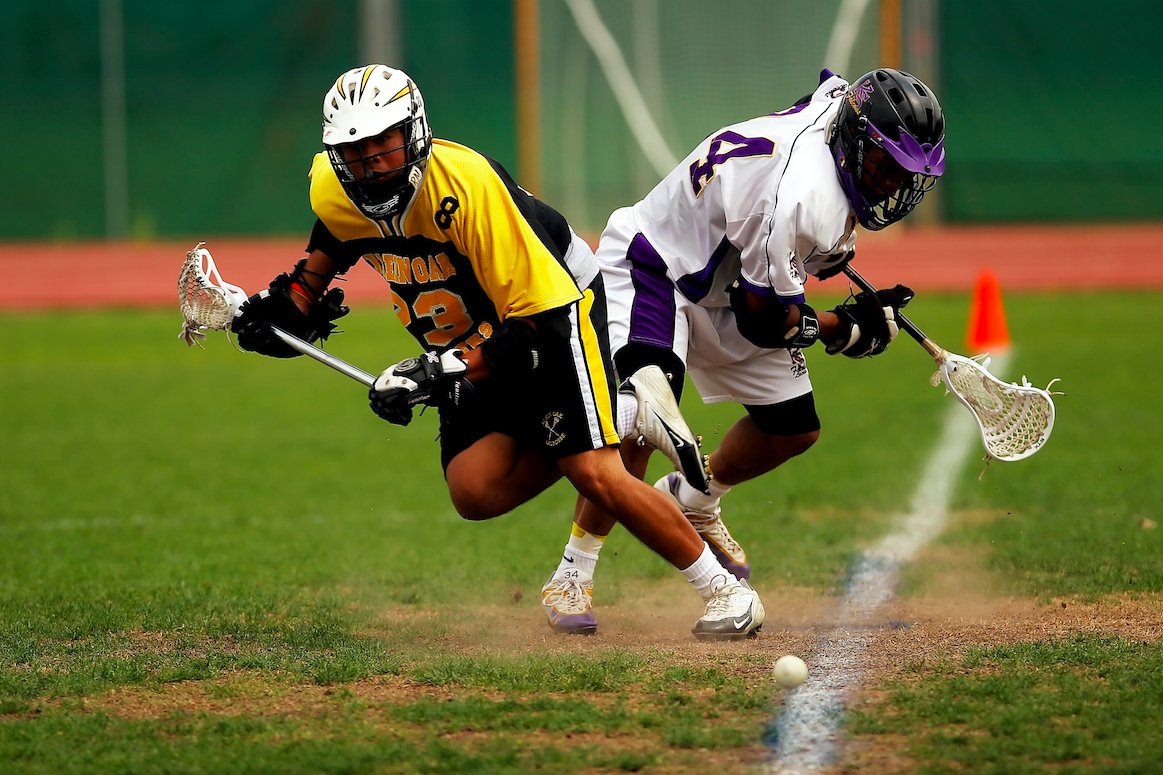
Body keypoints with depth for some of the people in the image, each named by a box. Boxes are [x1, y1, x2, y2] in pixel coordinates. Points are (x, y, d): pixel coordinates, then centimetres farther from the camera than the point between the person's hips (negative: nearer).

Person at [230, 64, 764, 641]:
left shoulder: (467, 186, -34)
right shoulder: (332, 189, -14)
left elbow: (537, 321, -31)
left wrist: (443, 374, -36)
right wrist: (294, 305, 2)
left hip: (556, 307, -7)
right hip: (466, 343, 7)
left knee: (595, 475, -21)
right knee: (475, 493, -11)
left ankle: (722, 588, -4)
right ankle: (626, 412, 6)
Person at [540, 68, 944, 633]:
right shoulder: (802, 199, -37)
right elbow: (765, 322, -26)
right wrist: (847, 326, -10)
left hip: (725, 283, 10)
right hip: (651, 268, -10)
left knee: (794, 429, 8)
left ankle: (693, 500, 36)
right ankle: (574, 574, -25)